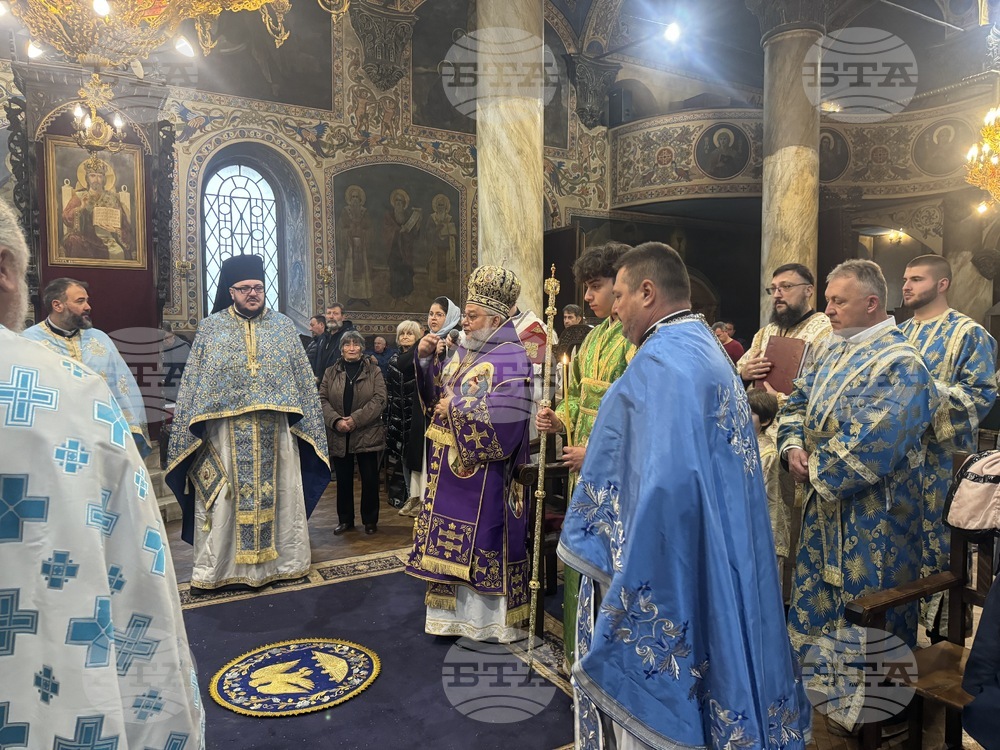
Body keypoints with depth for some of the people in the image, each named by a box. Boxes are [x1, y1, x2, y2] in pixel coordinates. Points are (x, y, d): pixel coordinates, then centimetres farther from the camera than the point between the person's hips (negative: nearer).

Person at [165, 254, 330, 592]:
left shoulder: (283, 326, 6)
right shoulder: (210, 328, 4)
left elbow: (303, 380, 7)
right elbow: (192, 384, 4)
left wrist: (307, 423, 3)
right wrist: (188, 427, -1)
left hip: (274, 432, 1)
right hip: (224, 432, -1)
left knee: (279, 495, 8)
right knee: (221, 501, 5)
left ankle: (286, 561, 22)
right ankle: (211, 570, 18)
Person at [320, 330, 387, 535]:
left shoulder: (374, 371, 2)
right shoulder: (331, 373, 9)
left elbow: (379, 399, -8)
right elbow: (323, 399, 2)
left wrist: (355, 419, -17)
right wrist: (336, 421, -15)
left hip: (367, 434, -2)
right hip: (339, 435, 2)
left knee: (370, 479, 4)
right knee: (343, 480, 10)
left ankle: (370, 520, 18)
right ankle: (345, 520, 24)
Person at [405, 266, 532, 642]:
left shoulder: (510, 361, -14)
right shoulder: (463, 353, 11)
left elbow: (502, 416, -24)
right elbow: (436, 394, 13)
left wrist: (454, 409, -15)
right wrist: (426, 358, -1)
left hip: (482, 472, -8)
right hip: (451, 466, 8)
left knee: (482, 541, 2)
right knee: (452, 542, 14)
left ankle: (490, 619, 18)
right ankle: (456, 612, 28)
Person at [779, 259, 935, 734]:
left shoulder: (900, 364, -19)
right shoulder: (836, 349, 8)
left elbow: (869, 449, -27)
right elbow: (797, 403, 12)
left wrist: (816, 470, -15)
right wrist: (793, 446, -6)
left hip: (872, 515, -8)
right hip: (825, 503, 8)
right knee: (817, 594, 20)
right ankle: (822, 682, 39)